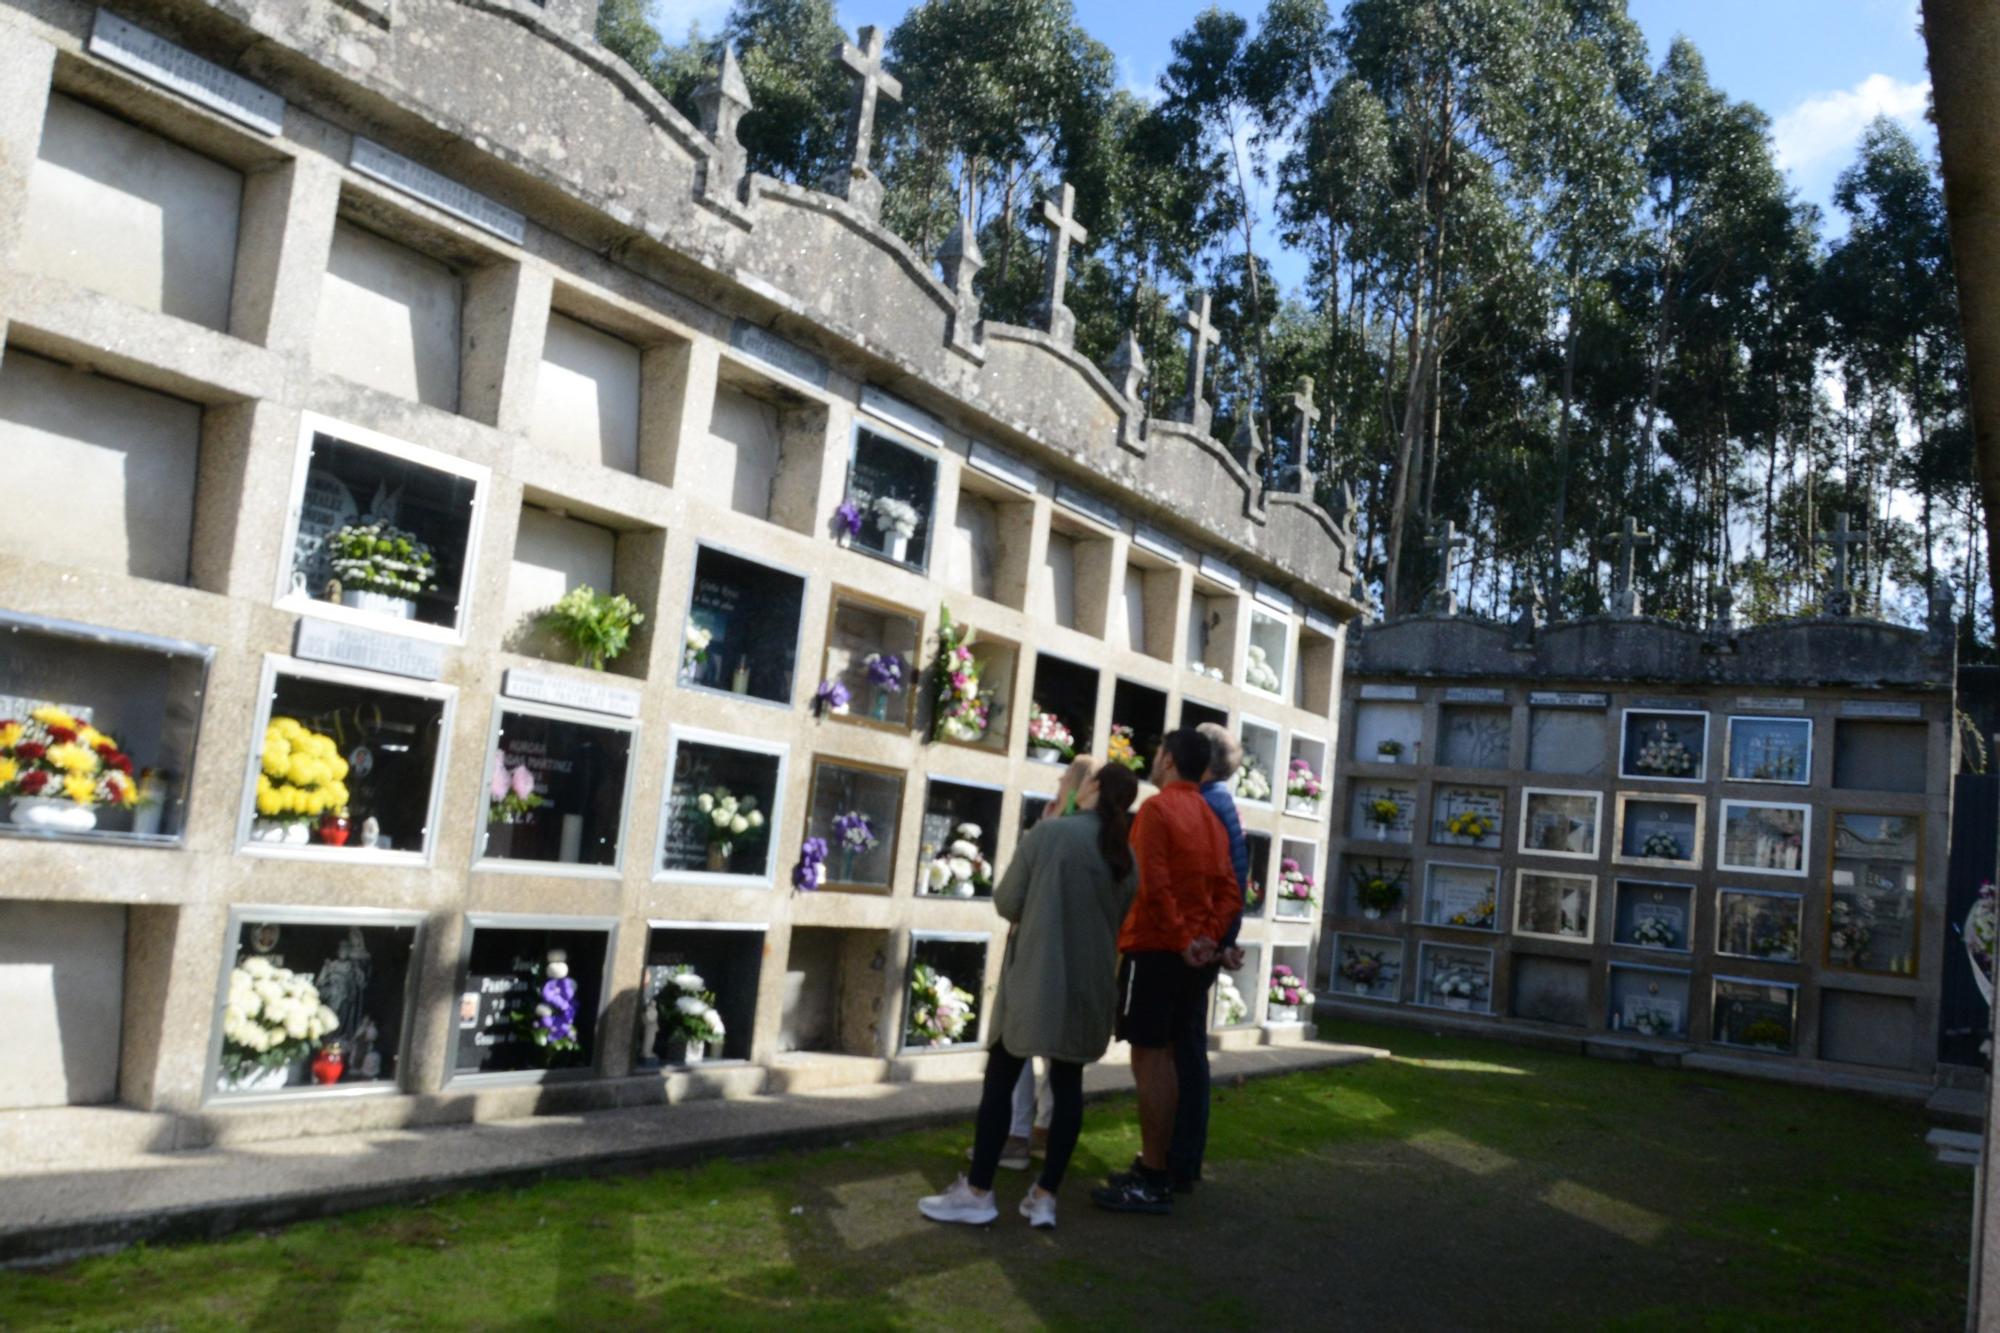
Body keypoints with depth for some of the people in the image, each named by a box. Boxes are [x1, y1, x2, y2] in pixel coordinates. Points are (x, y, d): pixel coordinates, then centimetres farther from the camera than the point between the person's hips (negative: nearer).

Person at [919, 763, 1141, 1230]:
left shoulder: (1047, 833, -10)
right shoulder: (1127, 857, 4)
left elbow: (1007, 903, -5)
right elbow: (1120, 921, 13)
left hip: (1036, 976, -4)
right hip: (1089, 985, 4)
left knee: (1001, 1080, 4)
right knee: (1067, 1084, 10)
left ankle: (978, 1192, 7)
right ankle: (1045, 1197, 11)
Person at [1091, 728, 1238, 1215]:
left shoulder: (1157, 808, -10)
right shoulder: (1212, 819, 14)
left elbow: (1153, 885, -19)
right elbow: (1230, 892, 8)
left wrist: (1179, 940, -13)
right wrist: (1206, 938, -1)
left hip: (1153, 949, -8)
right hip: (1189, 953, 8)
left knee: (1148, 1058, -6)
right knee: (1163, 1056, 14)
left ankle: (1153, 1183, -4)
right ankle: (1156, 1166, 19)